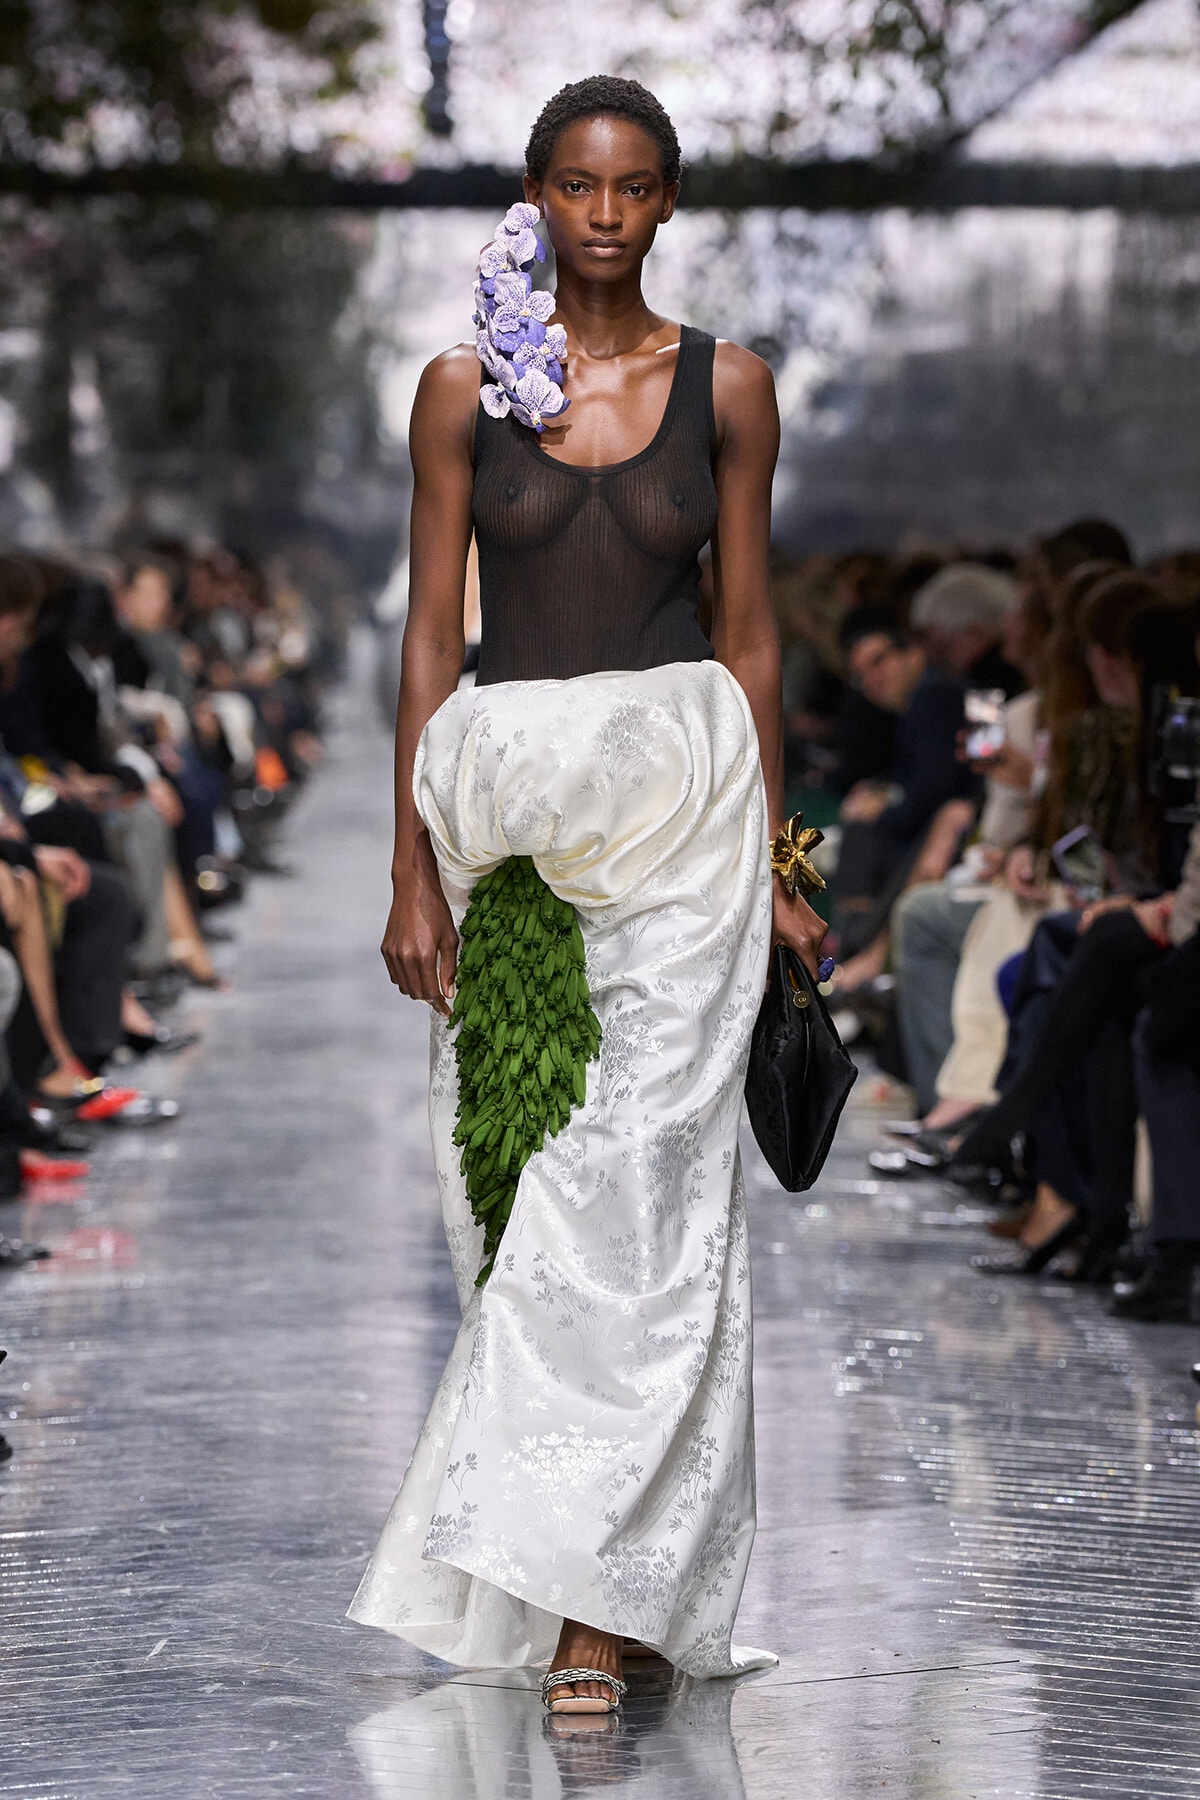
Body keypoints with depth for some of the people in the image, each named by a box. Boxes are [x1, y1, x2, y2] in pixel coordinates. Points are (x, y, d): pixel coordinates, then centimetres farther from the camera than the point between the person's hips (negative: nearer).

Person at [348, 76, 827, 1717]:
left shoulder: (726, 386, 5)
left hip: (683, 796, -1)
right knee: (517, 1171, 2)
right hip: (505, 795, 2)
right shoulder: (466, 387, 5)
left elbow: (747, 629, 9)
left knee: (638, 1176, -11)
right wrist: (413, 875, -1)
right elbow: (432, 633, 5)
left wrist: (774, 863, 7)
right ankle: (643, 1559, 16)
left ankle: (592, 1597, -14)